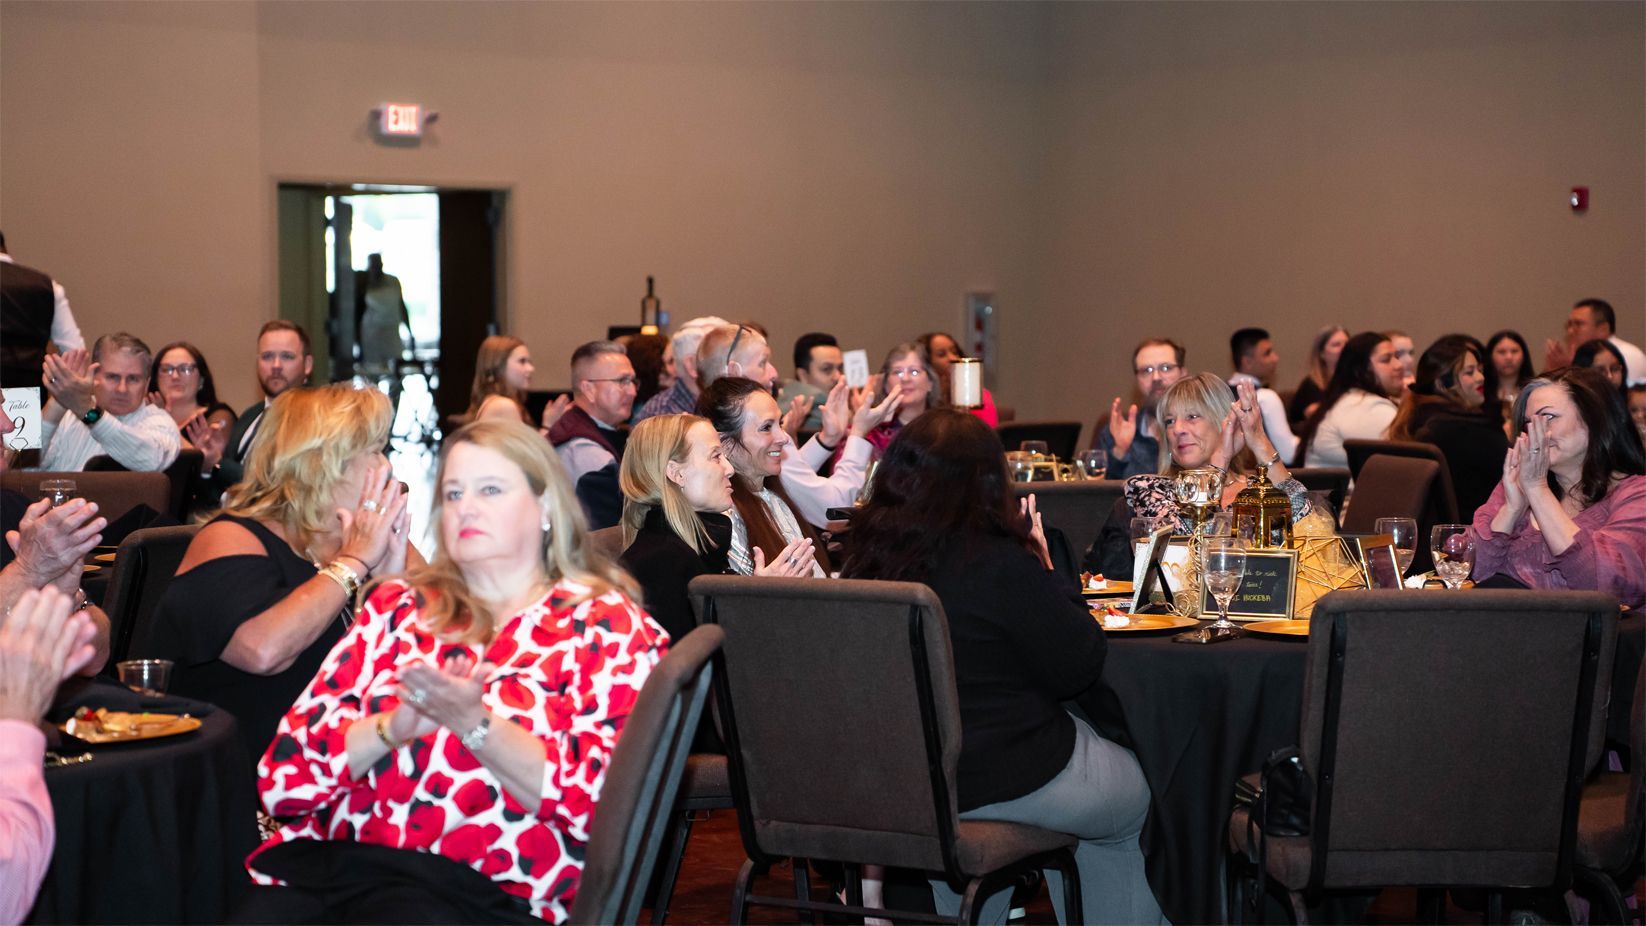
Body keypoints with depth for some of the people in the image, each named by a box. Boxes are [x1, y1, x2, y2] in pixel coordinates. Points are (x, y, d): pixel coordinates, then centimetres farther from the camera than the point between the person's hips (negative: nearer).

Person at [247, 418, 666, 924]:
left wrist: (473, 723, -16)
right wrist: (392, 728, -9)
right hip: (327, 861, 4)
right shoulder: (397, 607, 17)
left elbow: (597, 804, -7)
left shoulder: (608, 628, 6)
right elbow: (286, 771, 9)